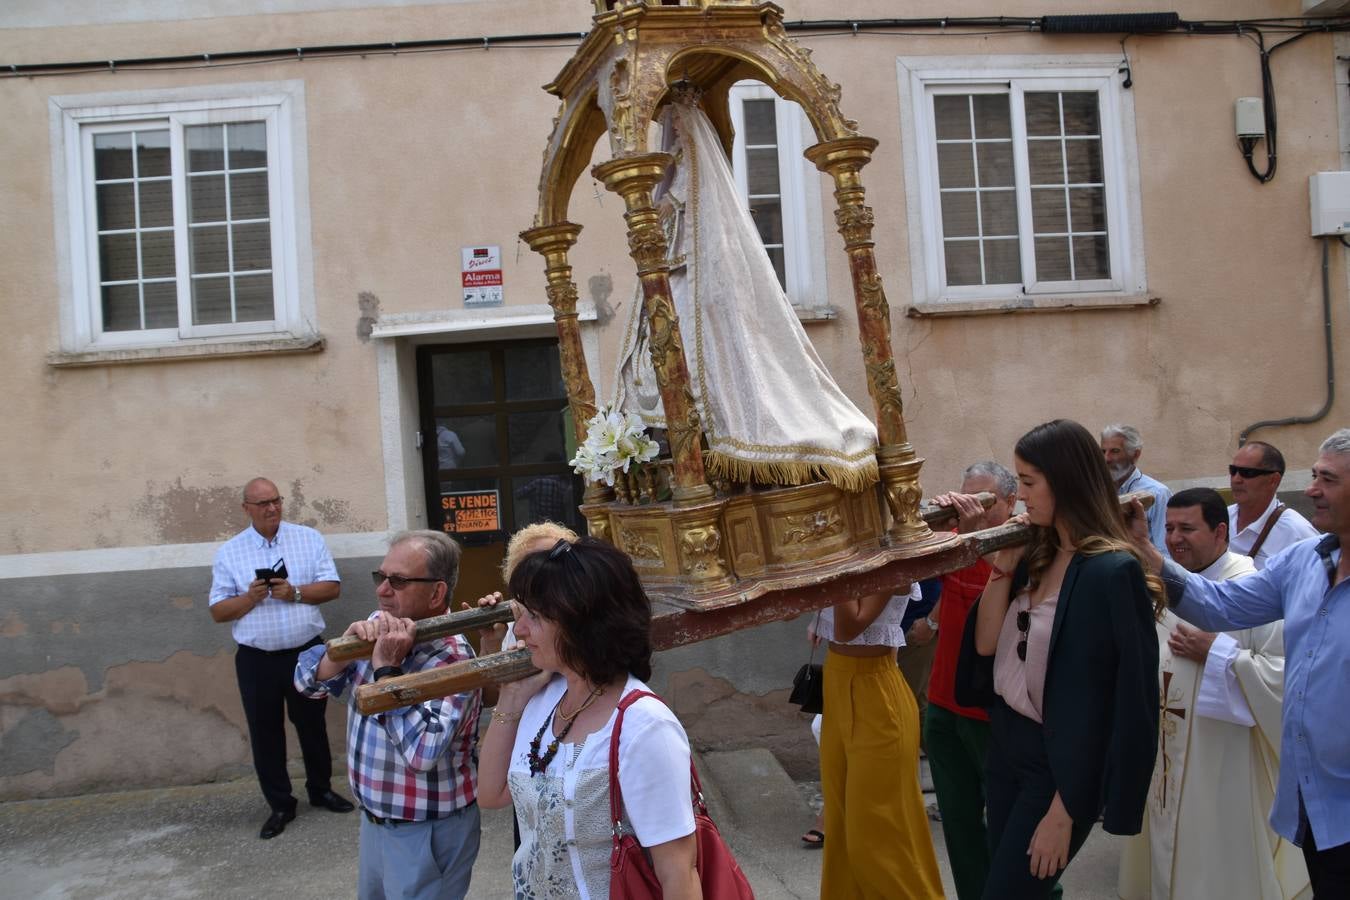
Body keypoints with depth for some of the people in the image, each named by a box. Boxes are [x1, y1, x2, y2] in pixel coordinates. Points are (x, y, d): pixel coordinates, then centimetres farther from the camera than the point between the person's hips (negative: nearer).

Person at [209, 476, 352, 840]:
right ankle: (280, 805, 23)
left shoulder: (309, 538, 0)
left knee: (312, 725, 14)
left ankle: (320, 789, 33)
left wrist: (296, 593, -19)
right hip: (256, 659, 0)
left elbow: (332, 587, -3)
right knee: (265, 733, 8)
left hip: (306, 652, 0)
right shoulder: (229, 552, -1)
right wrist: (250, 598, -19)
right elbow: (218, 611, -1)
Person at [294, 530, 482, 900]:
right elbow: (308, 681, -2)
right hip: (374, 818, 7)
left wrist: (387, 668, -32)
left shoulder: (452, 659, -26)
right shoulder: (380, 628, -3)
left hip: (427, 832, -7)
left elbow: (423, 752, -35)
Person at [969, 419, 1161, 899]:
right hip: (1005, 743, 7)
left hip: (1058, 763, -7)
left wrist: (1065, 810, -17)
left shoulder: (1112, 572, -20)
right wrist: (1003, 568, -6)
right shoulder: (1036, 556, 4)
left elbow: (1124, 701, -19)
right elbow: (986, 644, 5)